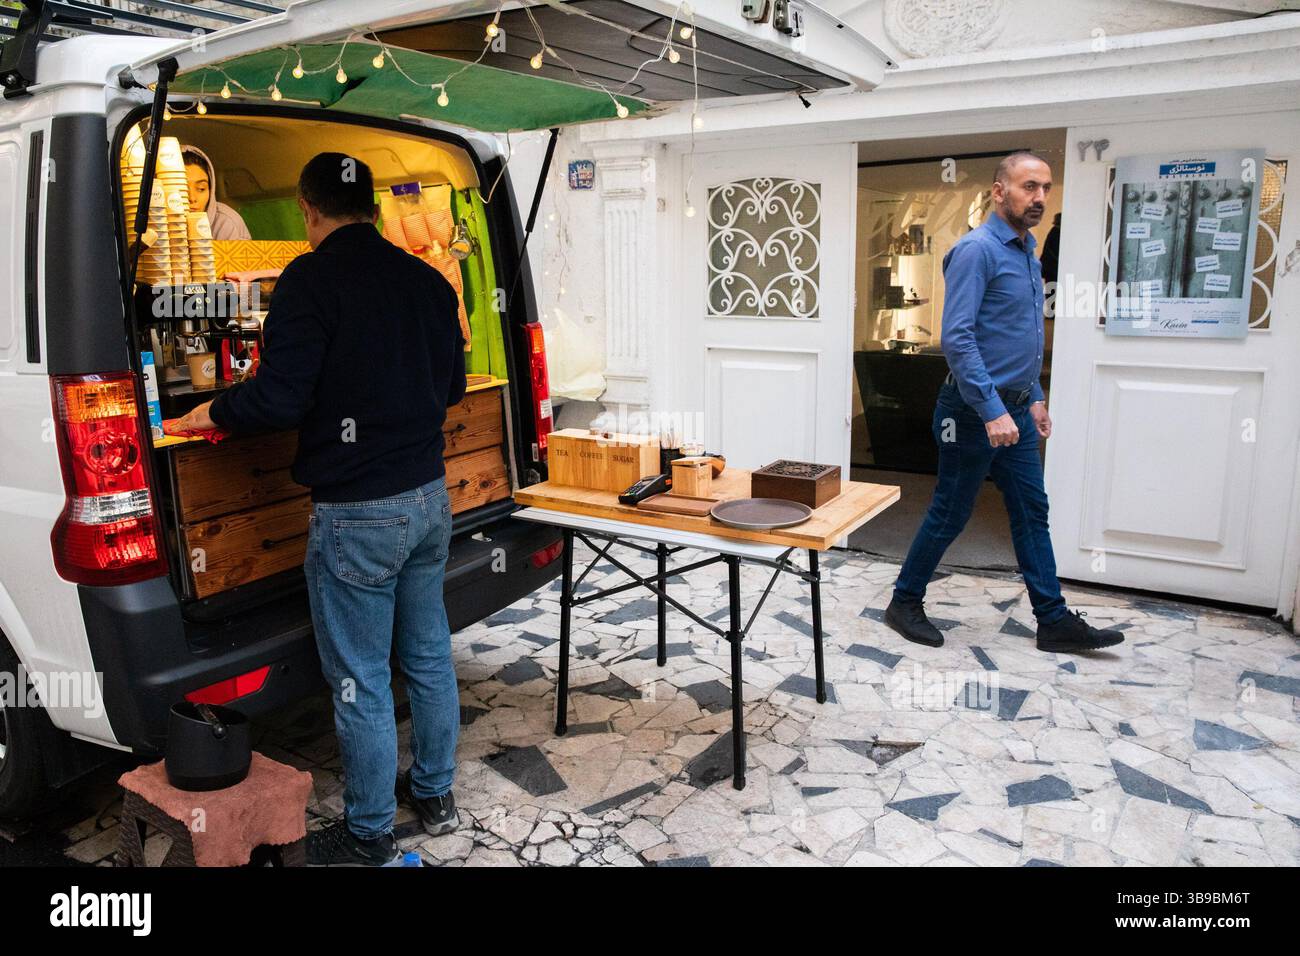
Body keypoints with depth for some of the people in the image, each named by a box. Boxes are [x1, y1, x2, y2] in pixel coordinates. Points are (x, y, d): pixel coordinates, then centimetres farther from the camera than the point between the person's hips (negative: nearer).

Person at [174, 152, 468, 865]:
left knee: (361, 685, 6)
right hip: (429, 497, 7)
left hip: (356, 514, -7)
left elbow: (279, 398, -18)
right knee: (429, 657, 19)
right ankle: (435, 794, 36)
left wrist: (213, 412, 2)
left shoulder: (312, 279, -13)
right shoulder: (427, 280, 7)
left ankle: (368, 837, 23)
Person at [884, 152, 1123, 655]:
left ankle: (1054, 621, 20)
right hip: (976, 410, -9)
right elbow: (957, 338, -24)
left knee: (1032, 512, 11)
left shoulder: (1026, 252, 14)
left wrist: (1034, 397, 19)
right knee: (949, 514, 2)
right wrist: (991, 411, -26)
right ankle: (904, 602, 19)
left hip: (1015, 409, 9)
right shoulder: (977, 249, -15)